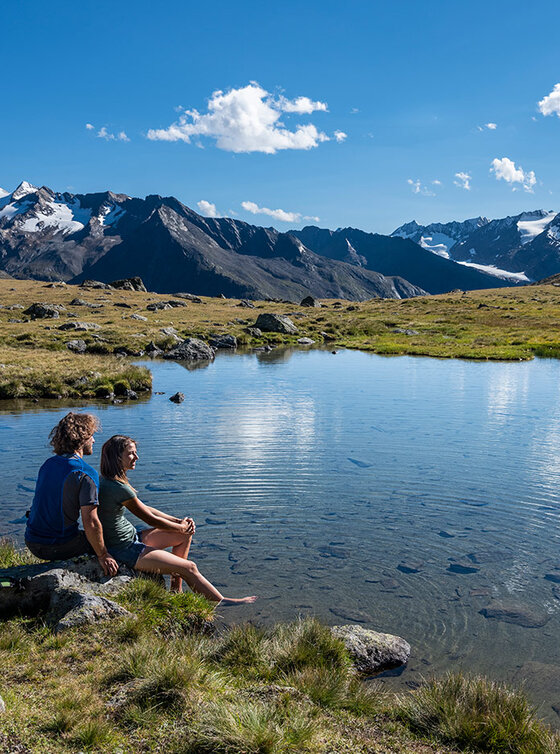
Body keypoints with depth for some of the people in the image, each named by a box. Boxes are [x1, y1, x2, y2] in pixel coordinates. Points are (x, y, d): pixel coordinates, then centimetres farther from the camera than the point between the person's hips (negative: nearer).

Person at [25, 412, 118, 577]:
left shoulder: (48, 464, 5)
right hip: (58, 547, -7)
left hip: (32, 542, 7)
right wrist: (103, 556, -12)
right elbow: (90, 522, -23)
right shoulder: (86, 474, -19)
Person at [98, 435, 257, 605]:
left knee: (186, 535, 12)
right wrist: (181, 527, -1)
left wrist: (179, 521, 3)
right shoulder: (118, 488, -27)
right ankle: (222, 602, 12)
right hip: (124, 551, -10)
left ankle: (176, 590, 19)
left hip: (131, 537, 10)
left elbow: (144, 508, 10)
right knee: (189, 567, -6)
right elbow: (151, 519, -17)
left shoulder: (107, 480, 5)